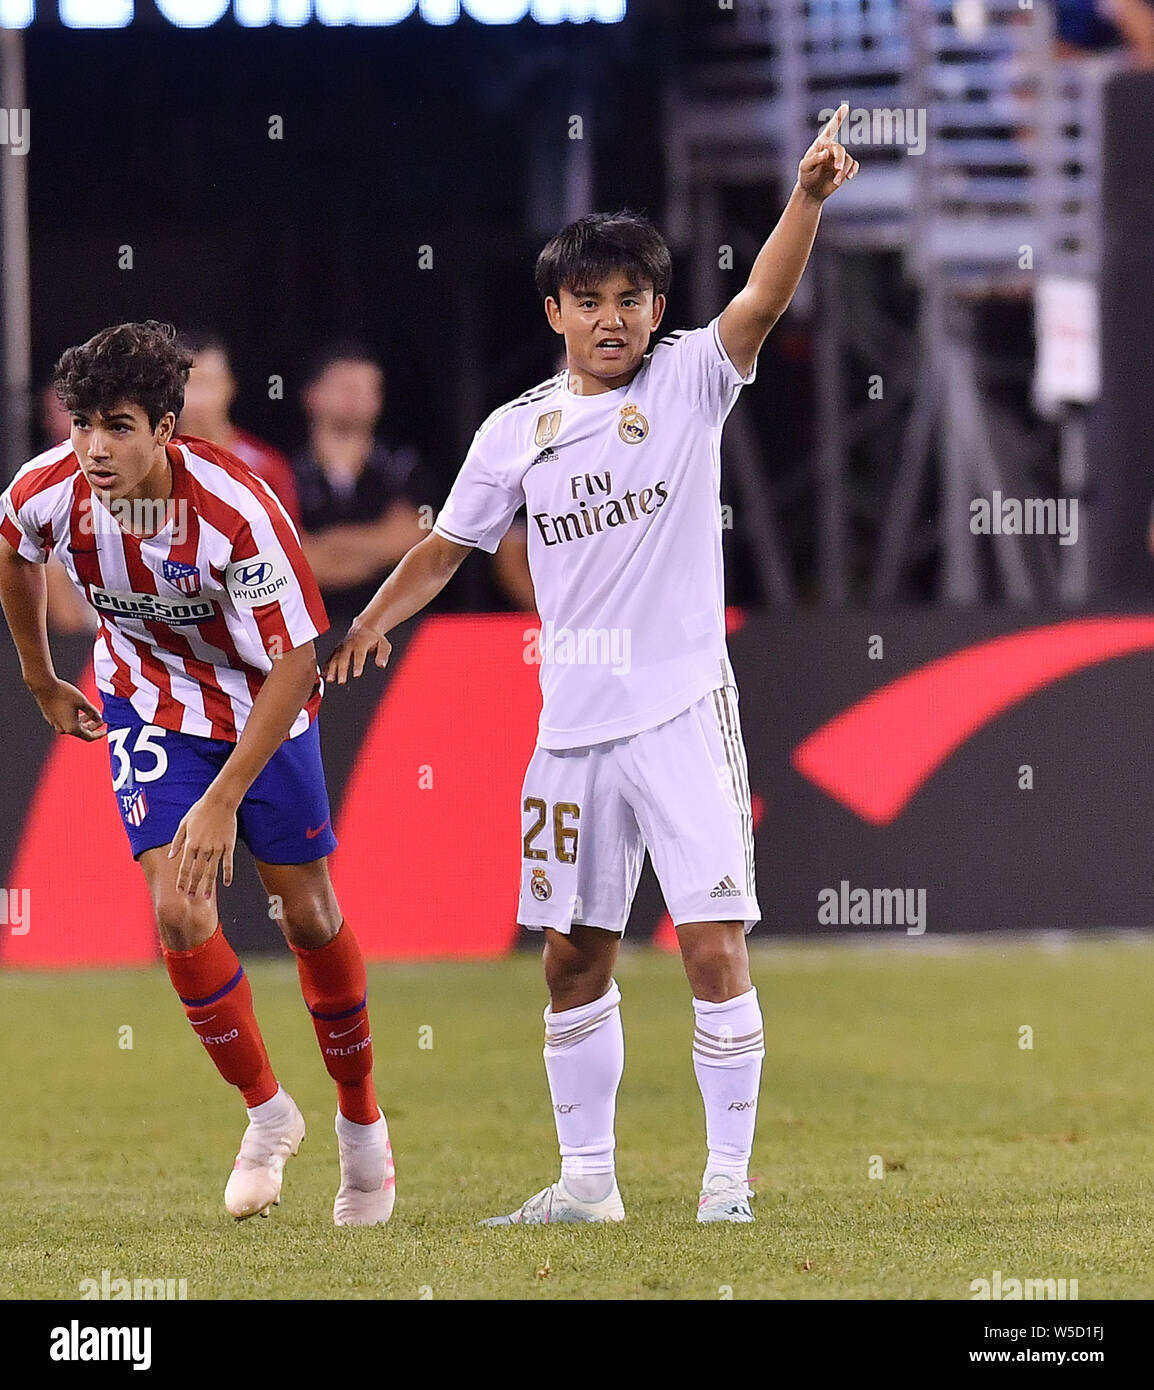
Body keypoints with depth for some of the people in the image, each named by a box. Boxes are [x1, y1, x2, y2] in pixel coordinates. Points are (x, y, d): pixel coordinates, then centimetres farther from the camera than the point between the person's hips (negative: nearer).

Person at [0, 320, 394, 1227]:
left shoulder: (237, 511, -35)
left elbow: (295, 664, -29)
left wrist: (225, 798, -33)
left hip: (265, 706, -2)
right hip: (150, 704, 2)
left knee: (308, 915, 5)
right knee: (180, 913, -14)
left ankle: (362, 1121, 27)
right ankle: (267, 1113, 7)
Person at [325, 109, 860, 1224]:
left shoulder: (688, 381, -2)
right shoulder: (517, 431, 8)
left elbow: (763, 301, -19)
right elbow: (448, 544, 17)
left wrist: (807, 199, -35)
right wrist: (371, 622, 2)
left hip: (682, 712, -4)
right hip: (572, 720, 4)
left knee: (714, 945, -11)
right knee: (574, 958, 10)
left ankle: (728, 1175, -3)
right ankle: (586, 1180, 21)